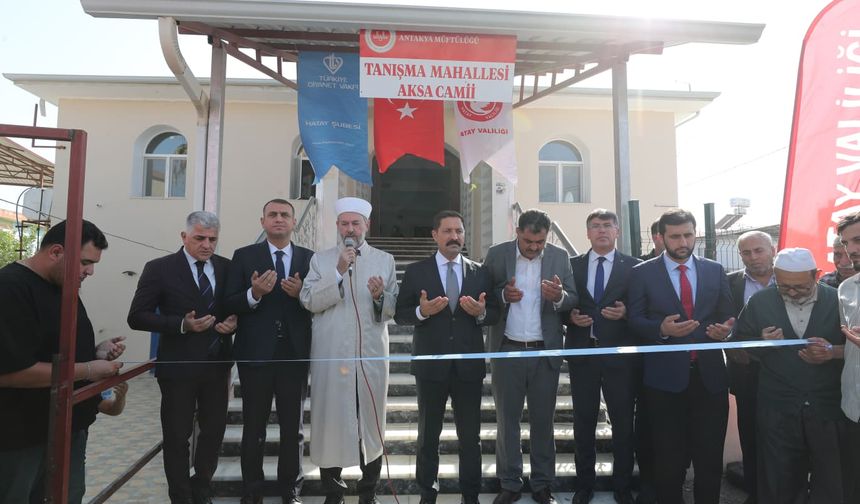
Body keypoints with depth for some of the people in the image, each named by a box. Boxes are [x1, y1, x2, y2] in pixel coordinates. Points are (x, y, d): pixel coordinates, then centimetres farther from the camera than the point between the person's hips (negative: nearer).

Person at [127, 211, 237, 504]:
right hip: (179, 365, -3)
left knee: (215, 430, 14)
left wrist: (234, 322, -11)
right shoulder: (160, 268, -6)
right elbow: (136, 317, -8)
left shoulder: (227, 268, 3)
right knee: (177, 435, 10)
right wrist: (182, 324, -20)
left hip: (216, 364, 4)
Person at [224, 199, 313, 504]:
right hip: (256, 353, -1)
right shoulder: (244, 256, 2)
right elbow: (229, 304, -4)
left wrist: (302, 294, -17)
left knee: (293, 427, 12)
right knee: (253, 427, 12)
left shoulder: (310, 258, 4)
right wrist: (253, 293, -22)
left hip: (295, 354, 1)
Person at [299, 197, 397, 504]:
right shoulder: (321, 260, 7)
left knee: (371, 423, 9)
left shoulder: (385, 260, 8)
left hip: (371, 356, 1)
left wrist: (380, 296, -17)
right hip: (331, 357, 0)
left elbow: (394, 308, 4)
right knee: (331, 421, 6)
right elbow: (309, 301, -6)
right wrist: (339, 271, -13)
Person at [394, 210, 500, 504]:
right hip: (431, 365, -1)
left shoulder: (480, 273, 4)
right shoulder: (416, 271, -1)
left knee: (470, 437, 12)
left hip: (469, 366, 1)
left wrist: (481, 312, -18)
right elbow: (400, 314, -2)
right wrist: (421, 311, -21)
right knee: (428, 436, 14)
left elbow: (495, 314, 4)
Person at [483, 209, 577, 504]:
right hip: (507, 350, -1)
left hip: (545, 351, 1)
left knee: (543, 420, 12)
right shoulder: (496, 254, -2)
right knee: (507, 420, 10)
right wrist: (503, 294, -22)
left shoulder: (559, 257, 1)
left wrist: (558, 296, -24)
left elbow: (573, 300, -2)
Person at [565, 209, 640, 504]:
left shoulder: (634, 267, 2)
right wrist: (571, 316, -11)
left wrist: (626, 313, -18)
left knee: (623, 422, 9)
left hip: (620, 354, -1)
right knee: (583, 422, 10)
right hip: (582, 353, 1)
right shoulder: (572, 265, 7)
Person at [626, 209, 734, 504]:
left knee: (710, 455, 12)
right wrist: (662, 328, -21)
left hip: (710, 375, 3)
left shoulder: (715, 271, 8)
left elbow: (726, 316, 10)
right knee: (670, 457, 11)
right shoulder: (642, 273, -1)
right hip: (665, 376, -2)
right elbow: (634, 320, -2)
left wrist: (724, 329, -12)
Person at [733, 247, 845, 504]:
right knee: (780, 481, 13)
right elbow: (740, 341, 4)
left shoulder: (839, 300, -6)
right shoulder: (759, 302, -2)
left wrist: (833, 352, -20)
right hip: (778, 408, 0)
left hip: (829, 406, 0)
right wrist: (762, 342, -16)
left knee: (830, 480, 16)